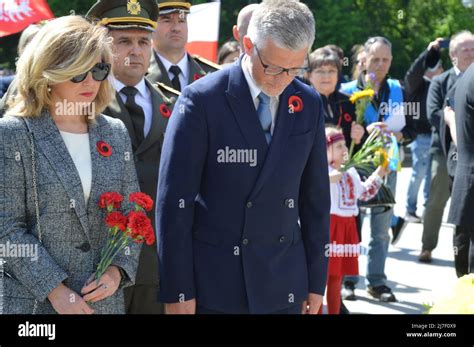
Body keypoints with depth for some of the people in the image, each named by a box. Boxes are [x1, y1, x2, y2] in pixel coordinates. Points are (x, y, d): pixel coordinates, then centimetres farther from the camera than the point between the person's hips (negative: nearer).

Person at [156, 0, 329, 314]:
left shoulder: (309, 105, 4)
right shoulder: (201, 100, -10)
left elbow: (316, 197, 9)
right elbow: (174, 200, -10)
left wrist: (316, 281, 9)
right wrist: (177, 291, -11)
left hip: (282, 286, 4)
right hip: (214, 284, -4)